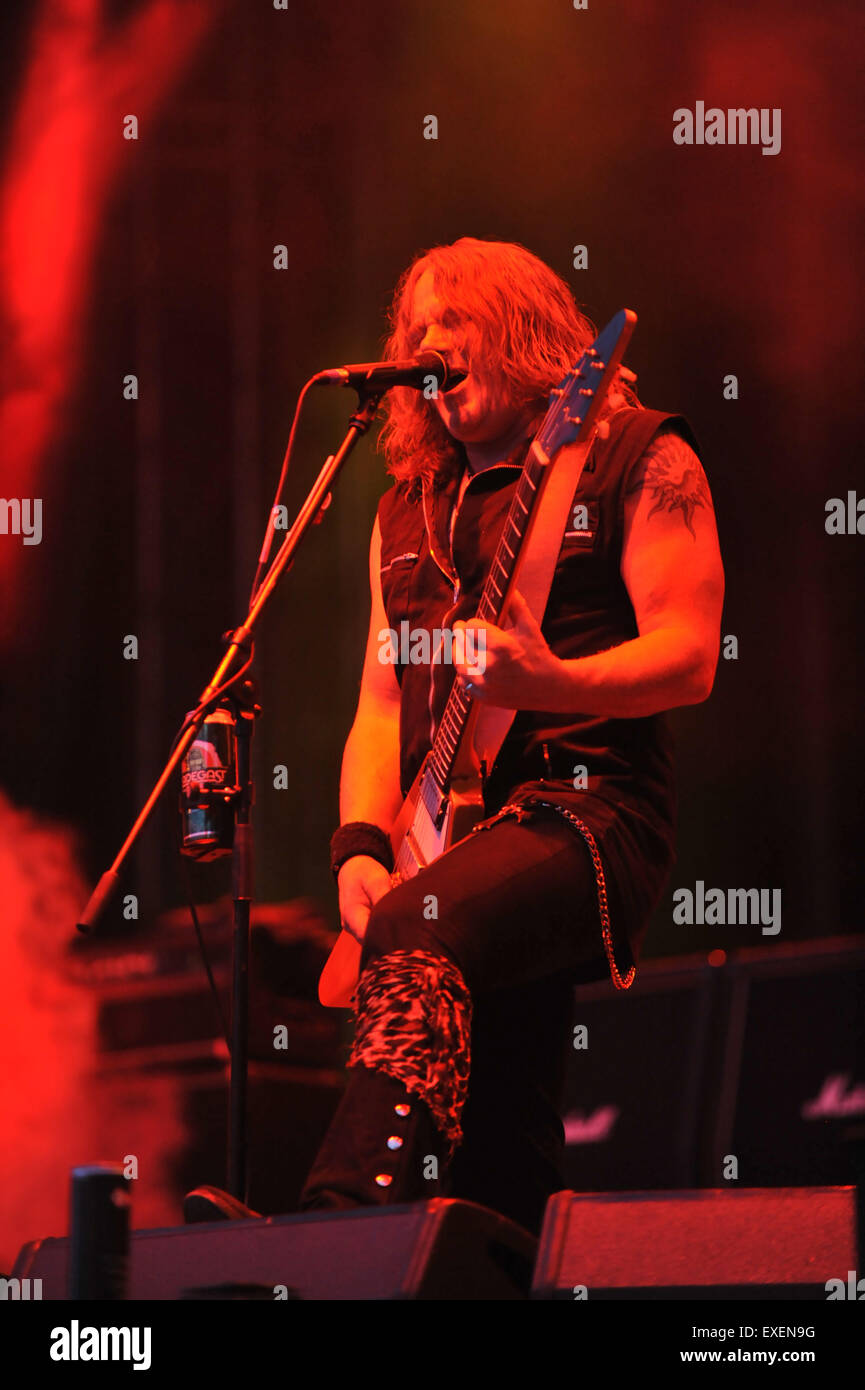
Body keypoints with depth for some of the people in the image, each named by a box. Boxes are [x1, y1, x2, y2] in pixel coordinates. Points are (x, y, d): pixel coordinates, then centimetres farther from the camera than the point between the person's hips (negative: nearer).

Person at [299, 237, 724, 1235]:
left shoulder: (637, 459, 6)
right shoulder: (408, 511, 25)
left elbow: (688, 659, -5)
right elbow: (382, 705, 20)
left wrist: (553, 682, -24)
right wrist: (360, 847, 2)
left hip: (587, 808, -7)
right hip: (452, 831, 7)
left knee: (414, 936, -36)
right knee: (500, 1177, 0)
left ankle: (347, 1219, -49)